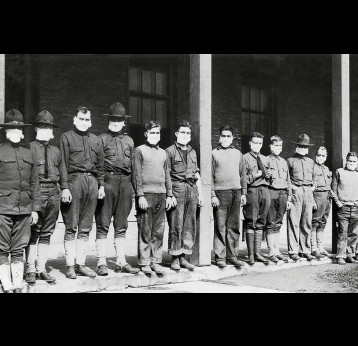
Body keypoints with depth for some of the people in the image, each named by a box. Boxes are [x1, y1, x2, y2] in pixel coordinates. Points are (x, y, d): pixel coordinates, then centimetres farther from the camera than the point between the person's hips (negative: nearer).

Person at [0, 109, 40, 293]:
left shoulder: (29, 153, 13)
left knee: (19, 250, 7)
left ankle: (18, 286, 13)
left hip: (24, 209, 3)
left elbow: (34, 182, 15)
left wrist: (35, 208, 12)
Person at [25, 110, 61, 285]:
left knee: (47, 233, 9)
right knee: (33, 233, -1)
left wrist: (60, 191, 11)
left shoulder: (56, 151, 15)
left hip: (54, 195, 5)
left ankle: (42, 269, 16)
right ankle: (31, 270, 7)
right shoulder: (29, 148, -1)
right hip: (36, 192, -5)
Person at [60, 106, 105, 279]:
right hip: (74, 180, -4)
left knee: (85, 228, 6)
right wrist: (64, 187, -10)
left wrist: (101, 185, 10)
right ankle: (70, 266, 3)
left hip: (92, 182, 4)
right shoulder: (66, 137, 5)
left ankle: (81, 264, 12)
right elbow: (63, 164, -2)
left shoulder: (96, 140, 19)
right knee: (71, 227, -3)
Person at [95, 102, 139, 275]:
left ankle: (121, 262, 14)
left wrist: (132, 188, 13)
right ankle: (101, 263, 1)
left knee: (121, 225, 8)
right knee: (103, 224, -3)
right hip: (107, 181, -4)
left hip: (125, 183, 5)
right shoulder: (101, 139, 4)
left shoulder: (129, 141, 18)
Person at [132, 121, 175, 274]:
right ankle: (144, 263, 4)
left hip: (161, 195, 5)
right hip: (146, 194, -5)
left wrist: (169, 195, 14)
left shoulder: (162, 153, 18)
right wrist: (140, 195, -11)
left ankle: (156, 262, 12)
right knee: (145, 231, -3)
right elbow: (136, 175, -4)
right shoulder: (140, 150, 2)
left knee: (159, 231, 5)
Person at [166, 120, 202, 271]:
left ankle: (183, 257, 13)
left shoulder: (192, 152, 19)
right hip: (177, 189, -6)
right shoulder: (170, 151, 1)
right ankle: (175, 259, 2)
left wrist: (200, 193, 17)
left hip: (192, 189, 6)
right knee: (176, 225, -5)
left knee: (189, 225, 5)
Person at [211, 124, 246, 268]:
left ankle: (232, 255, 13)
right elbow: (209, 176, 0)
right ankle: (220, 257, 3)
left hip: (236, 193, 4)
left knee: (234, 226, 5)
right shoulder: (214, 153, 4)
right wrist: (212, 195, -8)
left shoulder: (237, 153, 16)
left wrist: (243, 193, 10)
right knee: (220, 227, -3)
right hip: (220, 193, -4)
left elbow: (242, 174, 18)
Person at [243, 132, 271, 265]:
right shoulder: (245, 158, 1)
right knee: (251, 223, -5)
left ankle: (257, 253, 12)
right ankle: (251, 255, 0)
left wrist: (268, 175, 7)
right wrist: (255, 175, -14)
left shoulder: (264, 159, 20)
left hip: (264, 190, 6)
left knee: (260, 224, 7)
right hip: (252, 191, -6)